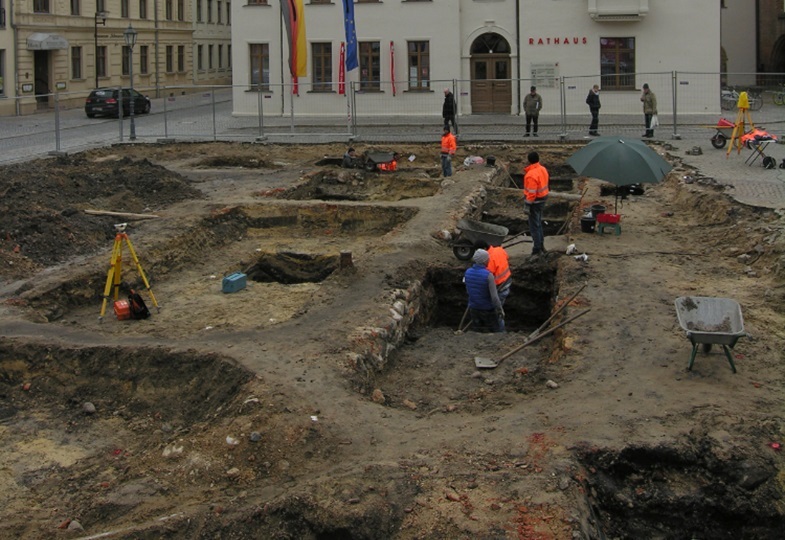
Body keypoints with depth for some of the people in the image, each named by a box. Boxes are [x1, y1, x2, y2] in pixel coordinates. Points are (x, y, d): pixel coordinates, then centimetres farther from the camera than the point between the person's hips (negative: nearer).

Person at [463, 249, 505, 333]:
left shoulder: (467, 272, -7)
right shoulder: (488, 275, -25)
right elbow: (494, 296, -23)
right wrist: (500, 309, -10)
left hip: (473, 309, 5)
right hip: (488, 310, -5)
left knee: (477, 332, 18)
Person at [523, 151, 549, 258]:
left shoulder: (531, 175, -25)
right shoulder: (543, 169, 3)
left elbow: (531, 192, -25)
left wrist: (528, 205, -18)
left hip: (535, 201, -9)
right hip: (543, 198, 9)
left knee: (534, 226, 0)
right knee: (538, 223, 22)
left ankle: (537, 249, 4)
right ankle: (541, 245, 32)